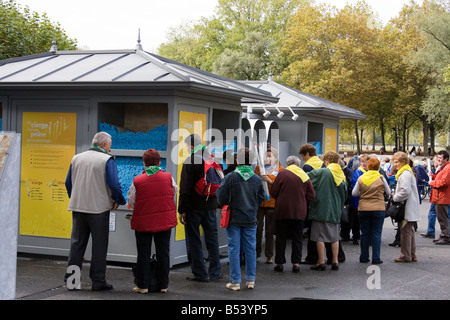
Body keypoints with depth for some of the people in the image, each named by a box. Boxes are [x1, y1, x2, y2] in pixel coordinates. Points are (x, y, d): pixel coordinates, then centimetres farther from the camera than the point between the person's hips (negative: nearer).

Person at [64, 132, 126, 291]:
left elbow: (68, 182, 14)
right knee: (99, 245, 4)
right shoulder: (107, 160, -8)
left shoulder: (76, 158, 10)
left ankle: (71, 277, 12)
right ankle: (98, 280, 6)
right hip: (99, 208, -5)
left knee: (77, 243, 12)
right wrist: (118, 201, 0)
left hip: (78, 207, 5)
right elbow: (114, 184, -16)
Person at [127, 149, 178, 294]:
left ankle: (142, 285, 12)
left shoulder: (137, 181, -10)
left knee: (143, 254, 8)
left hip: (143, 222, -1)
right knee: (163, 253, 11)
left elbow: (131, 202, 0)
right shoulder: (168, 177, -6)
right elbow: (174, 192, 13)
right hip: (165, 221, 1)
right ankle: (163, 285, 16)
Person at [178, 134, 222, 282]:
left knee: (194, 240, 4)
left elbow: (185, 189, -15)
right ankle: (215, 271, 19)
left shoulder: (190, 162, -13)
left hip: (193, 207, -6)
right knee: (212, 238, 14)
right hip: (210, 206, 6)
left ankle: (200, 273, 6)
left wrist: (182, 210, -11)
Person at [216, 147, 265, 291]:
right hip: (250, 219, 3)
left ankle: (235, 282, 5)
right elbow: (261, 198, 7)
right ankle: (251, 280, 16)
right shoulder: (257, 179, -1)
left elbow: (221, 199, -8)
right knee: (250, 249, 10)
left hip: (234, 219, -3)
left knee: (234, 249, 3)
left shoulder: (230, 177, -12)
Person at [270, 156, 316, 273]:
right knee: (297, 238, 10)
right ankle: (296, 262, 7)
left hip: (282, 211, -2)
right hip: (299, 212, 2)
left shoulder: (282, 174, -6)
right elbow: (312, 196, 2)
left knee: (281, 237, 7)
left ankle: (280, 262, 8)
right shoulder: (305, 176, 2)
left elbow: (273, 193, -5)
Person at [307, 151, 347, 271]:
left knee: (320, 237, 1)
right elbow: (344, 194, 15)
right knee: (334, 237, 12)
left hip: (321, 209, -5)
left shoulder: (322, 172, -10)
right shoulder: (342, 175, 7)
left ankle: (321, 262, 1)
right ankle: (335, 261, 13)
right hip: (335, 211, 5)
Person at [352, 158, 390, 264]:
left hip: (363, 209, 2)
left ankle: (364, 257, 15)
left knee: (364, 233, 11)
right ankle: (376, 258, 2)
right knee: (376, 233, 3)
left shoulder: (361, 178, 0)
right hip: (378, 209, -2)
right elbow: (388, 193, 5)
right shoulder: (381, 178, -5)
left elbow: (354, 193, 3)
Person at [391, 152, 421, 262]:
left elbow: (405, 191, -24)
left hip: (407, 209, -11)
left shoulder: (405, 174, -17)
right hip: (409, 209, 11)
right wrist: (395, 196, 11)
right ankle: (412, 255, 20)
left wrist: (394, 198, -11)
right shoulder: (407, 172, 17)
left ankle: (405, 256, 2)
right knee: (410, 232, 14)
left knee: (405, 232, -4)